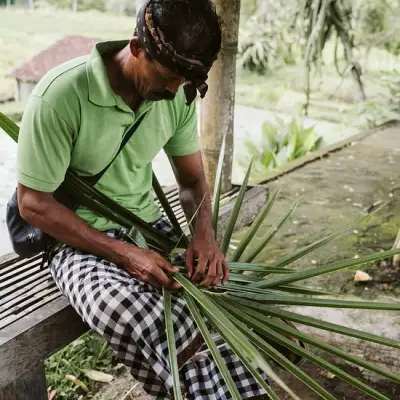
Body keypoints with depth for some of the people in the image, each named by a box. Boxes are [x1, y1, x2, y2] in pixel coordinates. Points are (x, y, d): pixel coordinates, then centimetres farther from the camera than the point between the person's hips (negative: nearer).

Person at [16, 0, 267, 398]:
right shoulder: (61, 95, -22)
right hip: (80, 238, -5)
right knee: (150, 329, -32)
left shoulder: (180, 93, -5)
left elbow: (192, 178, 7)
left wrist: (204, 233, -14)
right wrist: (123, 253, -22)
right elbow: (34, 203, -16)